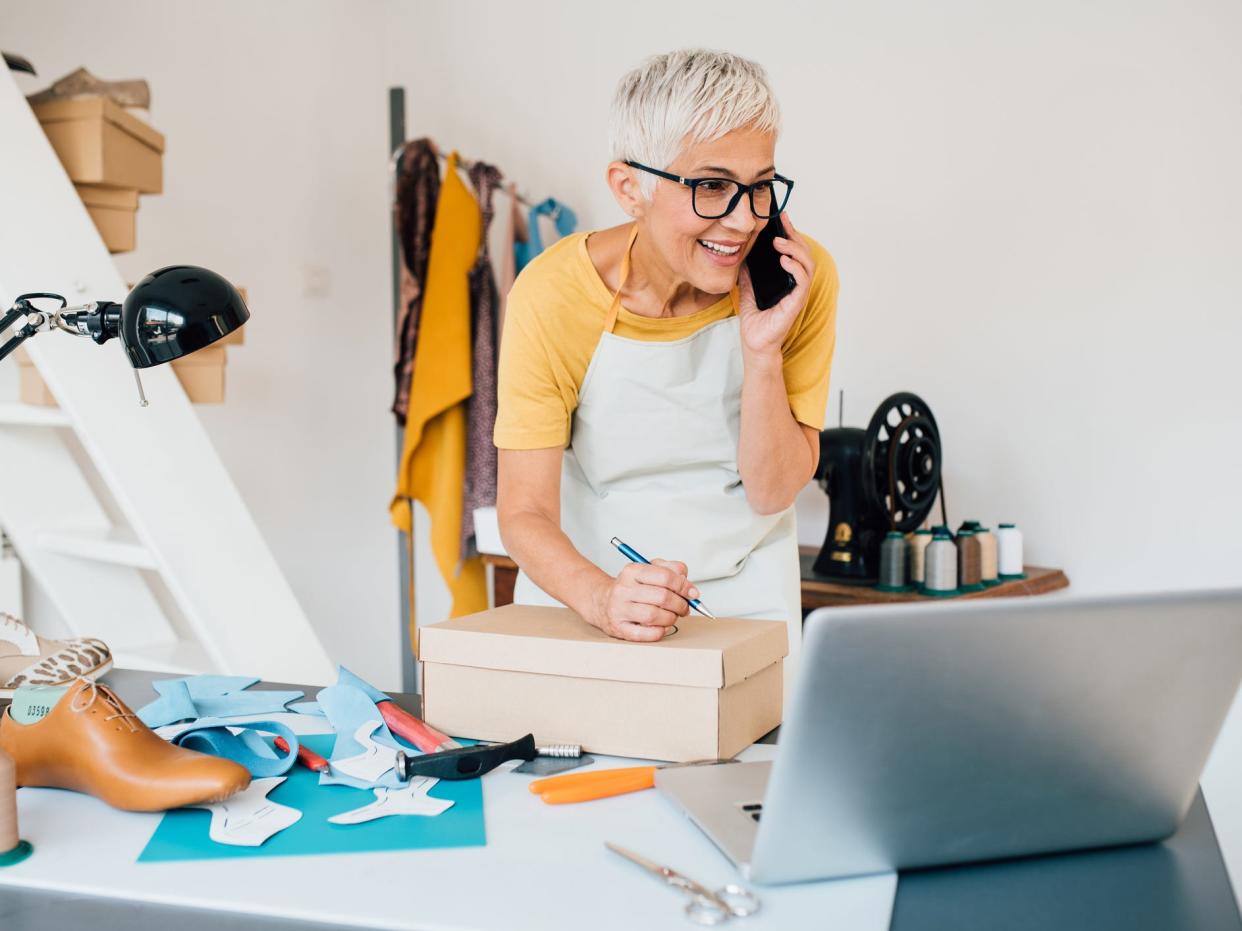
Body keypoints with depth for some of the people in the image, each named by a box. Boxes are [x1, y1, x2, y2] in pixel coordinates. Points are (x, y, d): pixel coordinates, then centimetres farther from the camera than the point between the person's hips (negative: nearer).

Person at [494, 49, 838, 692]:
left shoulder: (802, 279, -13)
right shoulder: (554, 295, -18)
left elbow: (771, 493, -9)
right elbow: (524, 513, -17)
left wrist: (762, 349, -23)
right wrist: (599, 596, -36)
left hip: (743, 594, 1)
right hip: (579, 587, -1)